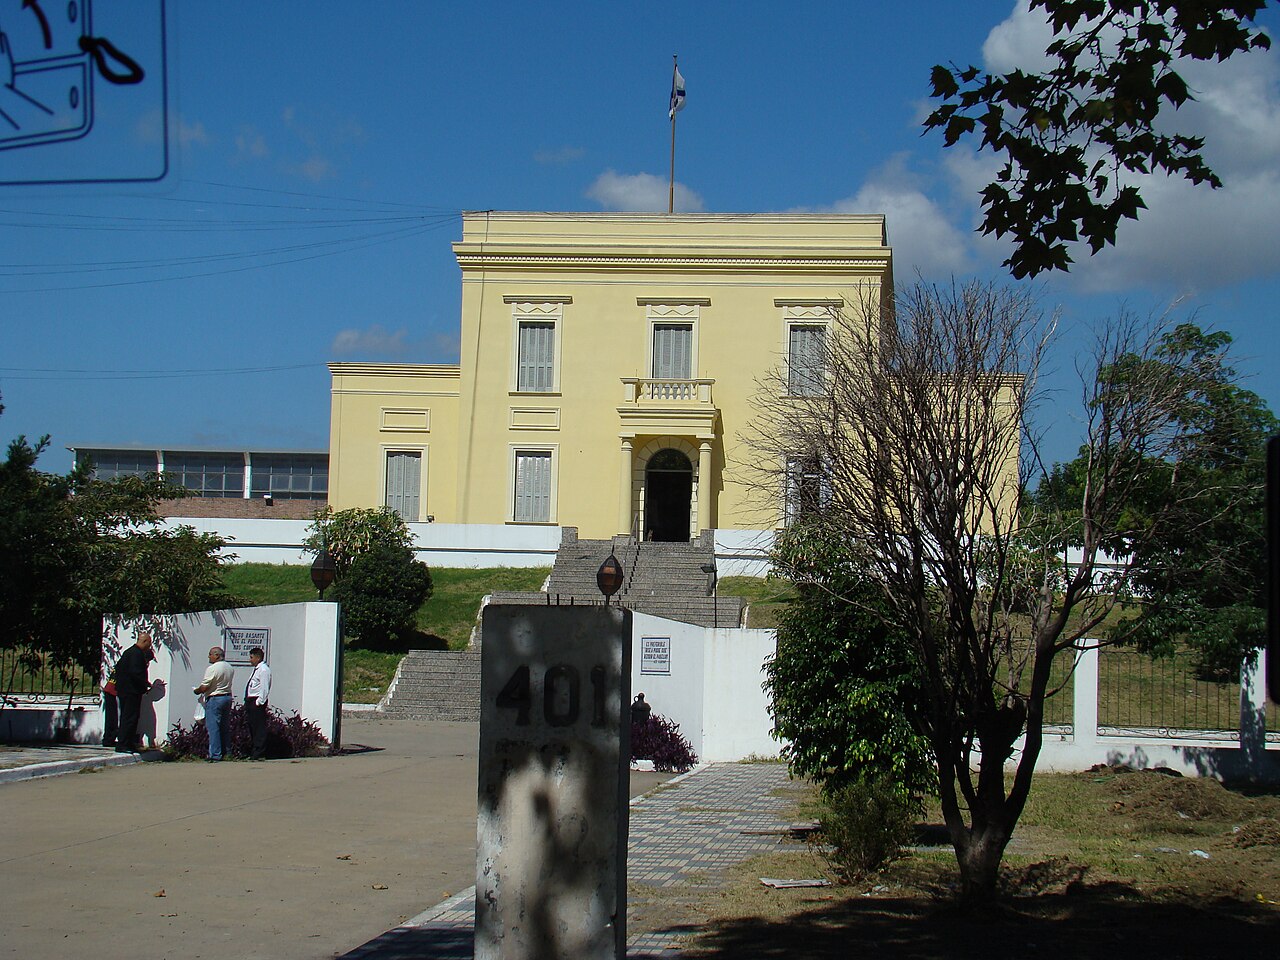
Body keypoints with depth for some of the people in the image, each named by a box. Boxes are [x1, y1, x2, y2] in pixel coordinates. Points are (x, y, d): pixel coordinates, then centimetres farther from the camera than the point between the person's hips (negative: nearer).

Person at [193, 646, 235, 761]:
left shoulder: (212, 668, -16)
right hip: (227, 696, 8)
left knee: (213, 727, -5)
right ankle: (226, 753, 17)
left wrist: (196, 691, 5)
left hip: (214, 699, -8)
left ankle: (215, 755, -8)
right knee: (225, 727, 14)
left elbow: (204, 687, -15)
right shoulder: (229, 667, 9)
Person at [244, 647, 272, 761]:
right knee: (252, 729, 12)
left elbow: (264, 688, -17)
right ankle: (255, 752, 18)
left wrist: (259, 702, -19)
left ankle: (259, 754, -7)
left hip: (257, 703, -11)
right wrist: (248, 703, 18)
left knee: (259, 729, -7)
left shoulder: (264, 670, -11)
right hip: (250, 702, 11)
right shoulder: (256, 669, 19)